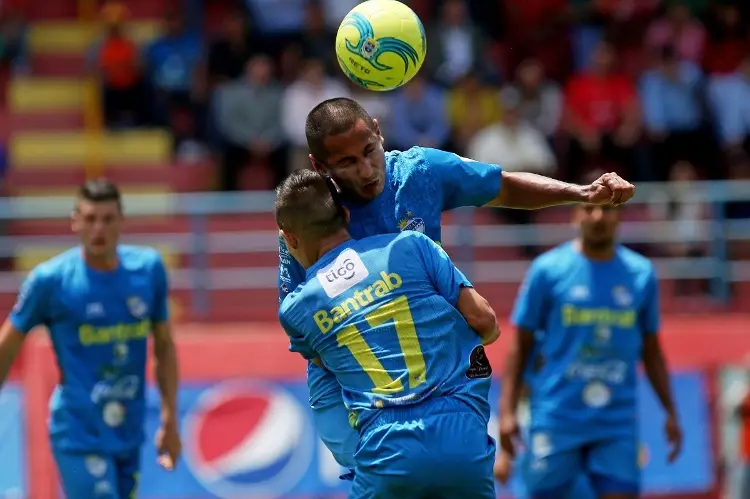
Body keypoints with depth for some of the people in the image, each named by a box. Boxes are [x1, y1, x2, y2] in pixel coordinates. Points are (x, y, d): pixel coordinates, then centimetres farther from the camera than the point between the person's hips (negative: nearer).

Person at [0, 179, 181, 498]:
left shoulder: (148, 269, 2)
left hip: (128, 436, 5)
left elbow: (164, 346, 13)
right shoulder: (51, 280, -10)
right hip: (79, 437, -5)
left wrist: (170, 421, 11)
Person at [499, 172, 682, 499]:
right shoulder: (547, 270, -1)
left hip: (617, 424, 2)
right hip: (556, 420, -2)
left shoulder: (641, 274, 6)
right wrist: (507, 411, -6)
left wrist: (670, 412, 10)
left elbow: (651, 352, 15)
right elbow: (520, 347, 1)